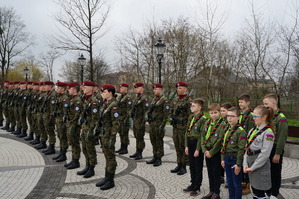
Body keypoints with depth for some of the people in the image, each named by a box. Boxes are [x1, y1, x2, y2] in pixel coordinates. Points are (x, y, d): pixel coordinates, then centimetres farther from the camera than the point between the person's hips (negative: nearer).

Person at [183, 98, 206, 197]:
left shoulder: (202, 119, -13)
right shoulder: (191, 118, 11)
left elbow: (202, 135, -16)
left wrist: (198, 149, -17)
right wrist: (186, 146, 8)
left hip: (197, 144, -7)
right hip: (190, 143, 7)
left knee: (198, 166, 3)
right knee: (192, 165, 15)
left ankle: (197, 187, 13)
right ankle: (193, 184, 28)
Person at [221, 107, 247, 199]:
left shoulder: (240, 131, -15)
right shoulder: (227, 130, 10)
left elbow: (241, 149, -17)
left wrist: (238, 164, -17)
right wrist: (223, 159, 12)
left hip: (235, 159, -8)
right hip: (227, 159, 8)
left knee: (237, 183, 3)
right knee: (229, 182, 17)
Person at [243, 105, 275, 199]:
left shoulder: (268, 133, -14)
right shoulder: (252, 130, 10)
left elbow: (265, 154, -19)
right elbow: (247, 148, 11)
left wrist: (252, 167, -16)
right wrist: (245, 164, -1)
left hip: (261, 166, -7)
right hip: (251, 163, 8)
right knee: (254, 191, 16)